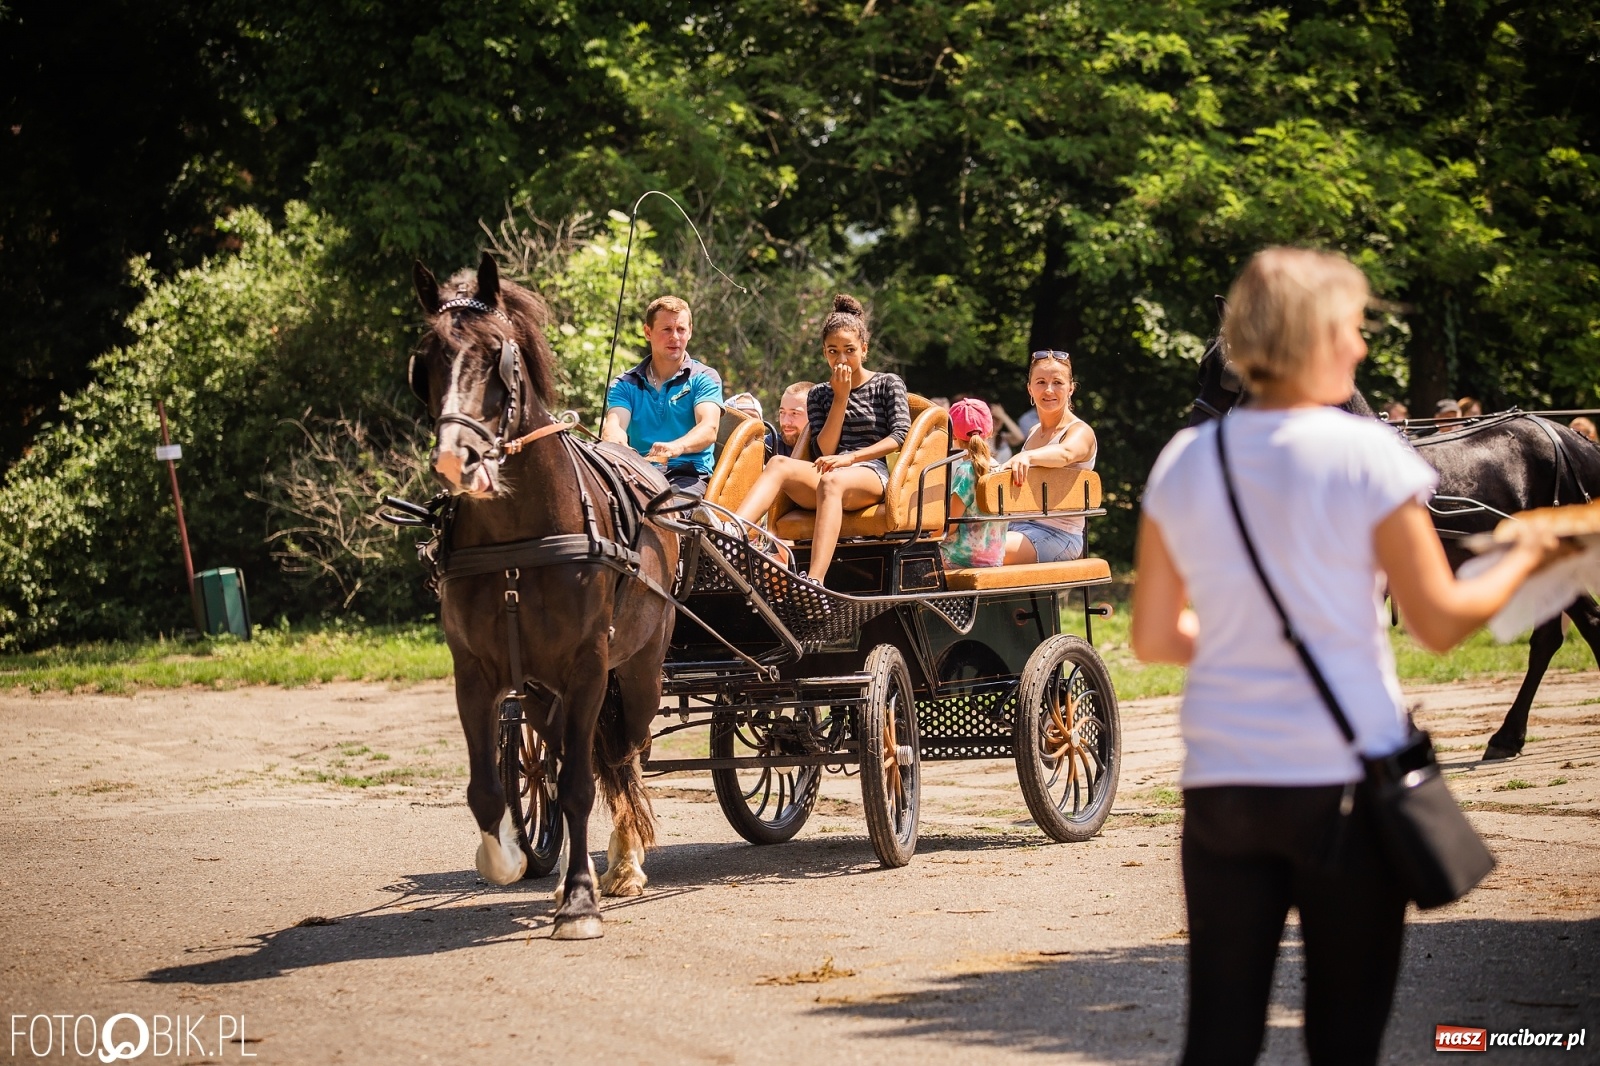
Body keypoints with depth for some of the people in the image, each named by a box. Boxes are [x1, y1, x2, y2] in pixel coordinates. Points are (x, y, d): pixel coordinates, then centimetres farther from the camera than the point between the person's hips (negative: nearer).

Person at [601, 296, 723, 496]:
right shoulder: (626, 384, 17)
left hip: (688, 475, -1)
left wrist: (677, 447, -33)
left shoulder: (704, 379, 10)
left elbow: (709, 428, -8)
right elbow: (614, 422, -2)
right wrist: (613, 435, -31)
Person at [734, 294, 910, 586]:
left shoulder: (888, 384, 14)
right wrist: (840, 397, 2)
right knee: (779, 463, -29)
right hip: (830, 477, 4)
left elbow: (900, 435, -2)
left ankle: (814, 581, -61)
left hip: (870, 476, -4)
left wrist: (851, 458, -15)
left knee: (831, 480, -40)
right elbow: (824, 451, 8)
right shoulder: (819, 394, 22)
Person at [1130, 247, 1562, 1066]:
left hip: (1220, 777, 4)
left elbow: (1152, 639, 9)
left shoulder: (1182, 463, 4)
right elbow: (1440, 623, -5)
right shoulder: (1366, 456, -9)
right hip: (1344, 781, -3)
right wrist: (1522, 560, 13)